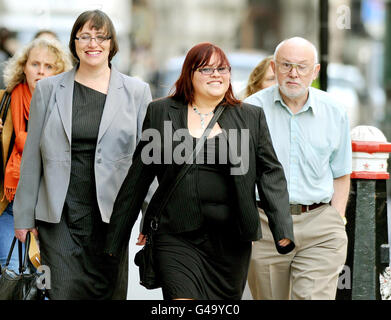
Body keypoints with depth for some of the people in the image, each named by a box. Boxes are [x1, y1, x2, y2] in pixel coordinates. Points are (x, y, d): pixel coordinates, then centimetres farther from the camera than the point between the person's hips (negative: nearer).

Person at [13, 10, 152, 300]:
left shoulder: (136, 91, 7)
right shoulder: (48, 89, 8)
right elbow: (32, 157, 9)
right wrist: (24, 216, 7)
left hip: (110, 215, 0)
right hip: (59, 215, 0)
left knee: (106, 292, 4)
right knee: (63, 292, -6)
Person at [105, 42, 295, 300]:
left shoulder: (251, 117, 9)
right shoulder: (160, 112, 6)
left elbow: (270, 173, 6)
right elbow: (139, 177, 9)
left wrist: (283, 229, -6)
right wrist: (117, 235, 11)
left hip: (231, 240, 2)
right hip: (177, 238, -2)